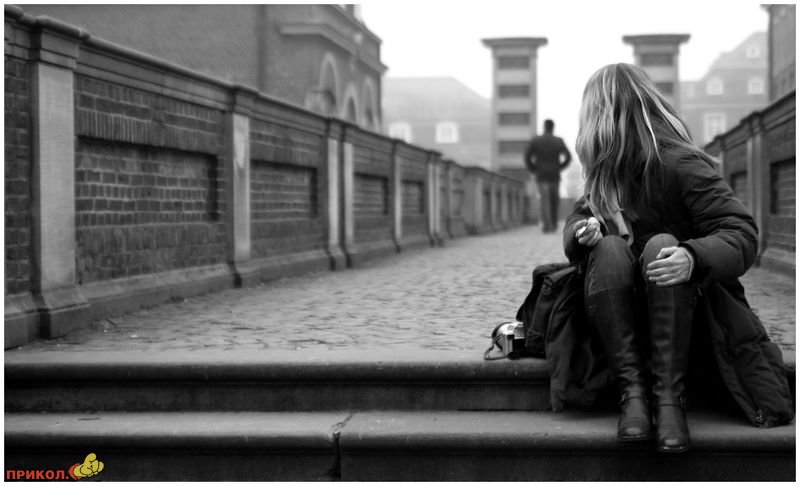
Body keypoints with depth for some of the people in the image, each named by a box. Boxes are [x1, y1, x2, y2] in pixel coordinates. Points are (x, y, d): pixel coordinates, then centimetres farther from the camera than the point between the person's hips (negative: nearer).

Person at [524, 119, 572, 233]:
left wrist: (533, 170, 5)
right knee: (554, 201, 13)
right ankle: (554, 224, 18)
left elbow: (527, 156, -5)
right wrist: (559, 167, 8)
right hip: (555, 176, 1)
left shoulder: (535, 141, -1)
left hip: (541, 175, -1)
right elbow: (568, 157, -2)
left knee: (545, 200, -3)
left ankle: (547, 225, -14)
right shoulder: (559, 141, 2)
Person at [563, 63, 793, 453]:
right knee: (608, 248, -25)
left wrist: (694, 258, -39)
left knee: (661, 245, -31)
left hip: (685, 305, -4)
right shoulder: (604, 173, 8)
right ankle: (632, 391, -32)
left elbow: (742, 234, -18)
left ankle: (669, 396, -35)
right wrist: (584, 230, -15)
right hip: (621, 311, 4)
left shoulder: (680, 164, -11)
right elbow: (574, 223, 11)